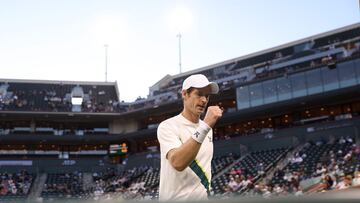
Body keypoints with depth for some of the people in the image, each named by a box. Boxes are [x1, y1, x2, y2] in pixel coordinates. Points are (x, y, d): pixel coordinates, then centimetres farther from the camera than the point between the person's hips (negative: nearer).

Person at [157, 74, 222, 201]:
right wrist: (205, 126, -36)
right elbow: (178, 163, -32)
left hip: (203, 197, 7)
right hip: (176, 198, -6)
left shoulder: (206, 128, 9)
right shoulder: (167, 126, -15)